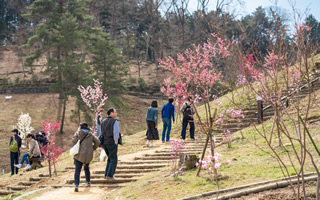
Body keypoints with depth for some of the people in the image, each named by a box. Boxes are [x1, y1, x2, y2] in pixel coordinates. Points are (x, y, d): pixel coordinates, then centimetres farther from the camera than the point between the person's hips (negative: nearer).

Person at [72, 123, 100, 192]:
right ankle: (88, 182, 33)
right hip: (88, 155, 3)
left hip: (79, 154, -3)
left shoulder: (77, 133, 3)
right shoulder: (90, 135, 12)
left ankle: (76, 186, -19)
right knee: (86, 168, 26)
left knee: (77, 170, -6)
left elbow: (74, 141, -12)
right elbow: (97, 142, 4)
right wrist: (93, 148, 14)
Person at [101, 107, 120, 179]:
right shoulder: (114, 121, -8)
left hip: (104, 143, 7)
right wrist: (116, 142, -6)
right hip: (112, 143, -7)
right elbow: (116, 133, -16)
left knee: (110, 159, 18)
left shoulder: (103, 122, 14)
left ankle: (106, 174, 13)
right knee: (113, 159, 2)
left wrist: (103, 143, 17)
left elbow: (101, 133, 15)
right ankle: (110, 175, -3)